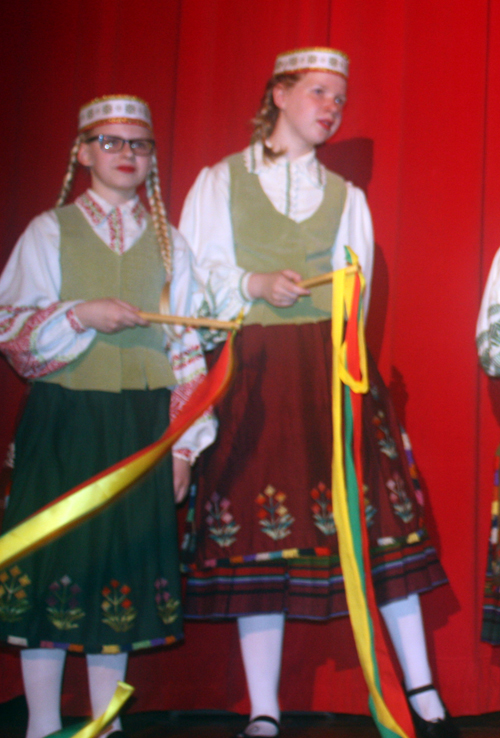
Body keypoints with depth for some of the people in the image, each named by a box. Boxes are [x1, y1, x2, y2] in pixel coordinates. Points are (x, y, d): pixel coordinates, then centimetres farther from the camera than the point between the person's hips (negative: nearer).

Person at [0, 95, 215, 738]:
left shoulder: (168, 242, 10)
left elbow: (187, 350, 9)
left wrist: (184, 444, 3)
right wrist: (81, 315, -16)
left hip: (142, 426, 2)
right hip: (63, 420, -2)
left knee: (125, 561, 4)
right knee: (54, 554, -1)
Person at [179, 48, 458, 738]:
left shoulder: (346, 197, 19)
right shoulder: (218, 181, 13)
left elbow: (353, 293, 12)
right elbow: (193, 275, 5)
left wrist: (325, 354, -3)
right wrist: (255, 285, -10)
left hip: (330, 366, 2)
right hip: (250, 367, -1)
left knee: (376, 517, -5)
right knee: (259, 528, -4)